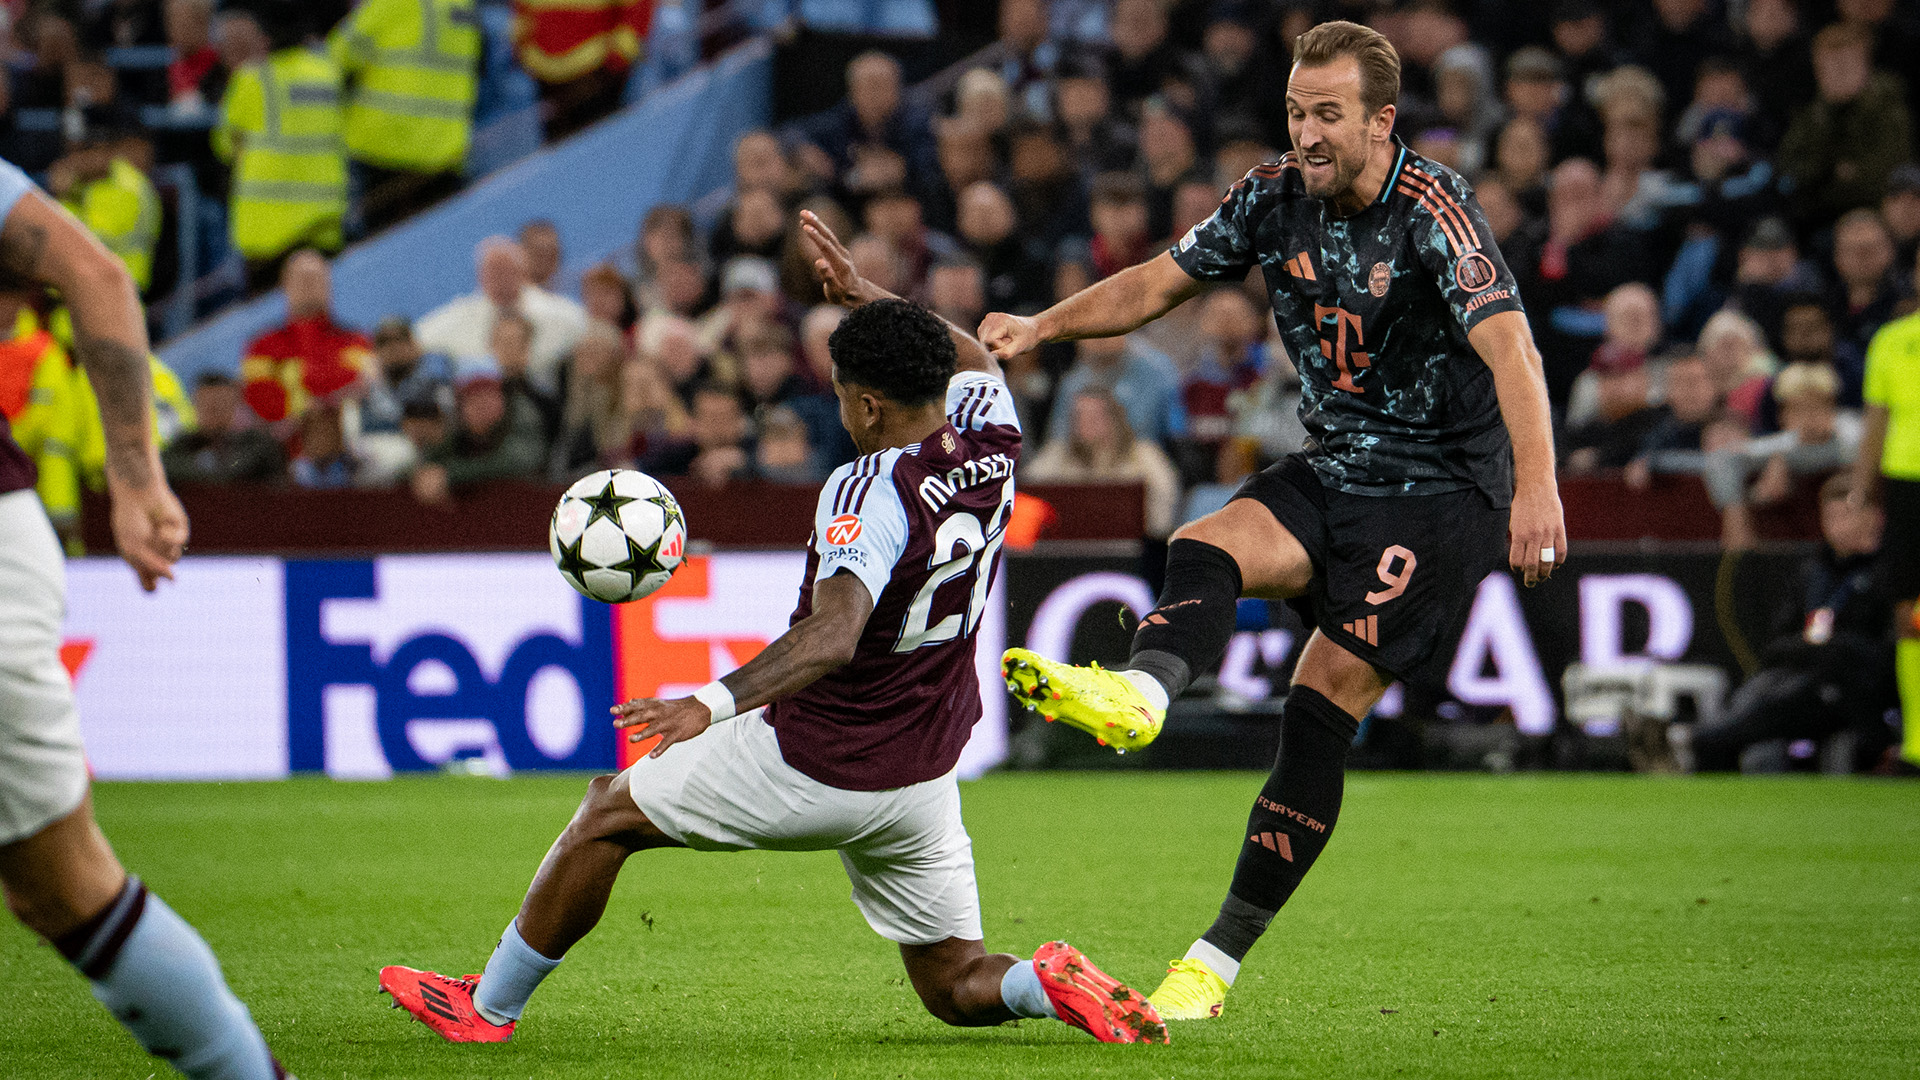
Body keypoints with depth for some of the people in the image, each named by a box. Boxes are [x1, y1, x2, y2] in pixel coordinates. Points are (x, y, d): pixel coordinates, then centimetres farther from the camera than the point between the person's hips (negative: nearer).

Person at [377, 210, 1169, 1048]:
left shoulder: (873, 491, -24)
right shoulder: (993, 444, -3)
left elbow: (834, 636, -39)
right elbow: (972, 361, 22)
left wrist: (713, 703, -49)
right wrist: (865, 295, 22)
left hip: (816, 765, -7)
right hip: (925, 775, 7)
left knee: (609, 813, 13)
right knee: (958, 988, 17)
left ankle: (487, 1007, 22)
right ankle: (1050, 984, -16)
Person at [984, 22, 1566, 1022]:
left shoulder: (1432, 211, -20)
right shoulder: (1276, 197, 0)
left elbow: (1509, 348, -32)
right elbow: (1158, 281, 10)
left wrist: (1536, 488, -45)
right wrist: (1043, 326, -6)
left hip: (1444, 488, -7)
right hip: (1332, 470, 7)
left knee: (1325, 698, -13)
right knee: (1205, 547, -22)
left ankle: (1219, 958, -11)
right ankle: (1138, 690, -54)